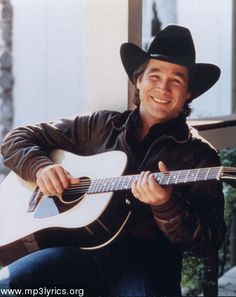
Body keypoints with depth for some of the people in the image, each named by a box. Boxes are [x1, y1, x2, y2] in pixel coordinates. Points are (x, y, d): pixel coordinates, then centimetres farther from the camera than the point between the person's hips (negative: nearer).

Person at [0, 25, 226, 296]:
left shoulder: (200, 156, 6)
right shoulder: (100, 127, 15)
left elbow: (208, 243, -3)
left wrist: (165, 205, -20)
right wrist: (40, 167, -2)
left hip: (147, 258, -1)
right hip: (82, 246, 2)